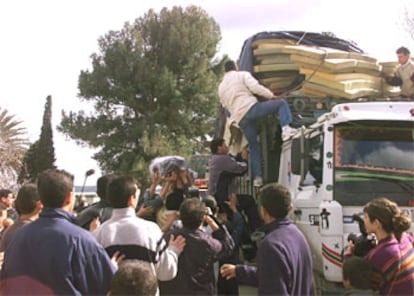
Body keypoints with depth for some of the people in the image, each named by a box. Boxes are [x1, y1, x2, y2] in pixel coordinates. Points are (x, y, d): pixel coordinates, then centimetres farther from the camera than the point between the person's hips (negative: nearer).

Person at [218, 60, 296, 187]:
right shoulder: (242, 75, 11)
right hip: (251, 108, -5)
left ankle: (257, 177, 7)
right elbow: (255, 87, -5)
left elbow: (226, 106, 33)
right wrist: (271, 95, 3)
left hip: (240, 119, 5)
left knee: (253, 148, 14)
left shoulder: (221, 88, 28)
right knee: (282, 103, 4)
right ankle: (286, 128, -22)